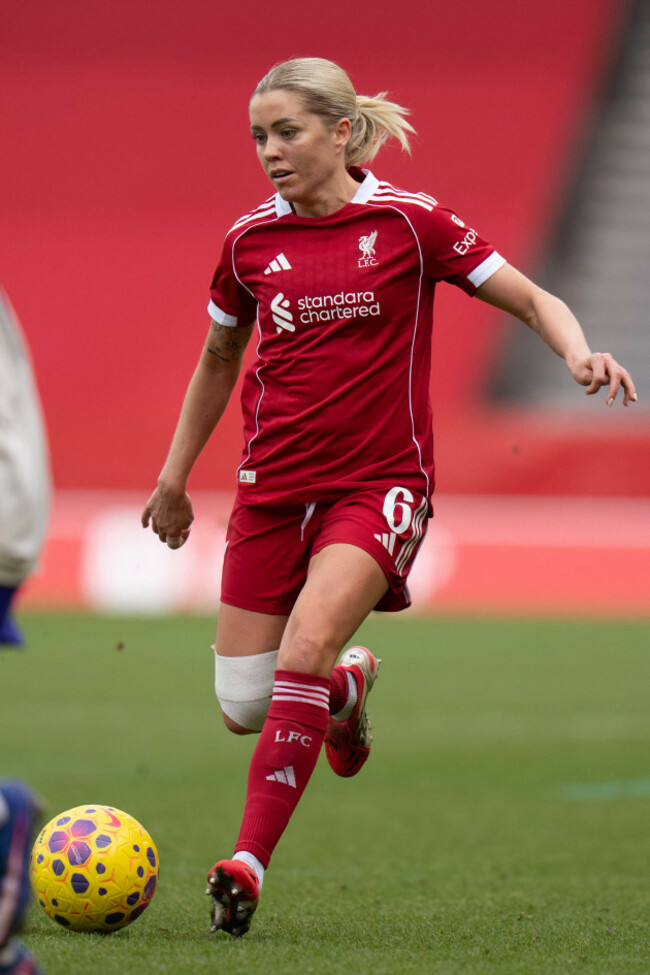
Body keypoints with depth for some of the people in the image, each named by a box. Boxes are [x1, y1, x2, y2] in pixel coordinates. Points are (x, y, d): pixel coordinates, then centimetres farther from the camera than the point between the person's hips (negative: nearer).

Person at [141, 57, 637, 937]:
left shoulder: (407, 222, -5)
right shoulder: (251, 240, 5)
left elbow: (532, 300, -1)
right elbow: (219, 358, 21)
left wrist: (580, 355, -22)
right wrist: (175, 476, 24)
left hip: (379, 484, -4)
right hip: (272, 487, 4)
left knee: (305, 647, -27)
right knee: (244, 706, 0)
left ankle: (248, 864, -21)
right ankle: (349, 685, 35)